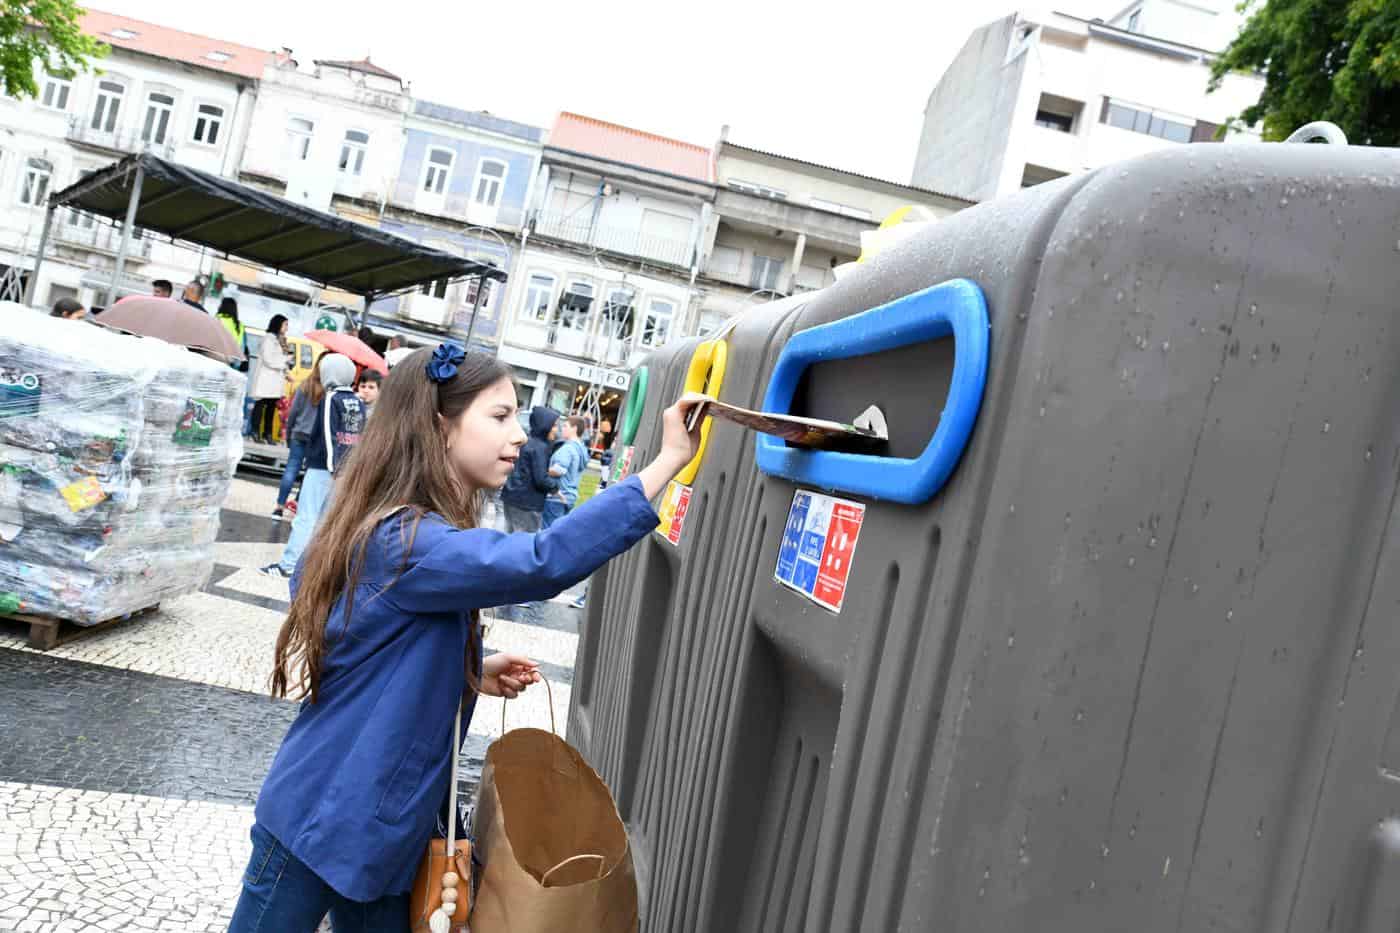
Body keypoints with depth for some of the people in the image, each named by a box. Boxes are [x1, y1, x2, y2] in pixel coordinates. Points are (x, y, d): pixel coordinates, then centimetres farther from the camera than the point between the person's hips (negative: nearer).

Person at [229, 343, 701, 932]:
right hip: (322, 822, -8)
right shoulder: (406, 542, -27)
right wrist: (670, 459, -40)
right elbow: (545, 561, -42)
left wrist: (470, 674, 0)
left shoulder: (422, 533, 5)